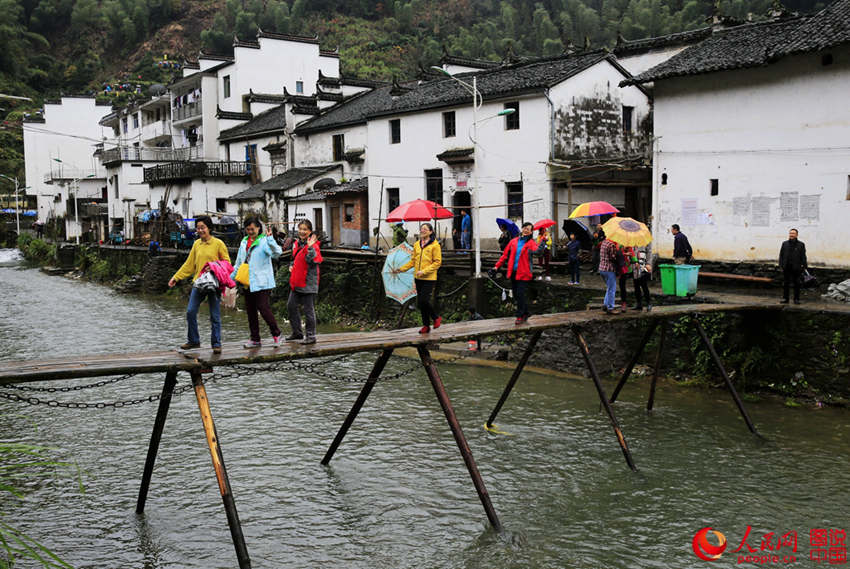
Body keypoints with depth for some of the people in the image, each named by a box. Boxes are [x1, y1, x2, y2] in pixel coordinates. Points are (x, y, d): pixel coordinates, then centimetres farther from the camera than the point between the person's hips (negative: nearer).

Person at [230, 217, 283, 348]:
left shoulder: (265, 241, -7)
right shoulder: (244, 242, 15)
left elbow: (277, 253, -26)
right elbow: (239, 262, 23)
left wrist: (270, 238, -39)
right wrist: (231, 277, 19)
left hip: (262, 282, -7)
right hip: (247, 282, 7)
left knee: (264, 308, -10)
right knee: (250, 311, 10)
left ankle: (276, 334, 9)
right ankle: (255, 339, 20)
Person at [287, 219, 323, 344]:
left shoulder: (313, 245, -13)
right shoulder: (296, 244, 12)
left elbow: (314, 261, -27)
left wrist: (310, 247, -36)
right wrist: (291, 266, 11)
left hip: (308, 283, -8)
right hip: (296, 282, 8)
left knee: (308, 309, -2)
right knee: (291, 305, 14)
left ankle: (311, 335, 8)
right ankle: (297, 332, 27)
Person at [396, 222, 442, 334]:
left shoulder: (435, 245, -7)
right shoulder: (416, 244, 10)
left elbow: (437, 262, -10)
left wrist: (424, 271, -18)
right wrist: (402, 268, 5)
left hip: (429, 278, -6)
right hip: (418, 278, 6)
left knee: (424, 300, -14)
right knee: (420, 303, 8)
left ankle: (436, 317, 11)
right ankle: (426, 325, 20)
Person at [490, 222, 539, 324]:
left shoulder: (531, 242, -1)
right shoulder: (514, 241, 11)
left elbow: (536, 250, -23)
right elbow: (505, 255, 14)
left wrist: (532, 251, -45)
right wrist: (496, 267, 10)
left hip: (523, 273, -5)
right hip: (513, 272, 5)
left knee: (520, 294, -7)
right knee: (516, 295, 10)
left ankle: (520, 316, 5)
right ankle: (526, 313, 27)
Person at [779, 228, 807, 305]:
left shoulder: (801, 244, 5)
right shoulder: (785, 244, 11)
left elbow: (803, 256, 3)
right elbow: (781, 255, 10)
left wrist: (803, 266, -5)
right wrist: (781, 265, 2)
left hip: (796, 268, -2)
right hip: (786, 268, 2)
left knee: (797, 284, 3)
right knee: (785, 284, 4)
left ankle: (796, 299, 9)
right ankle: (785, 298, 11)